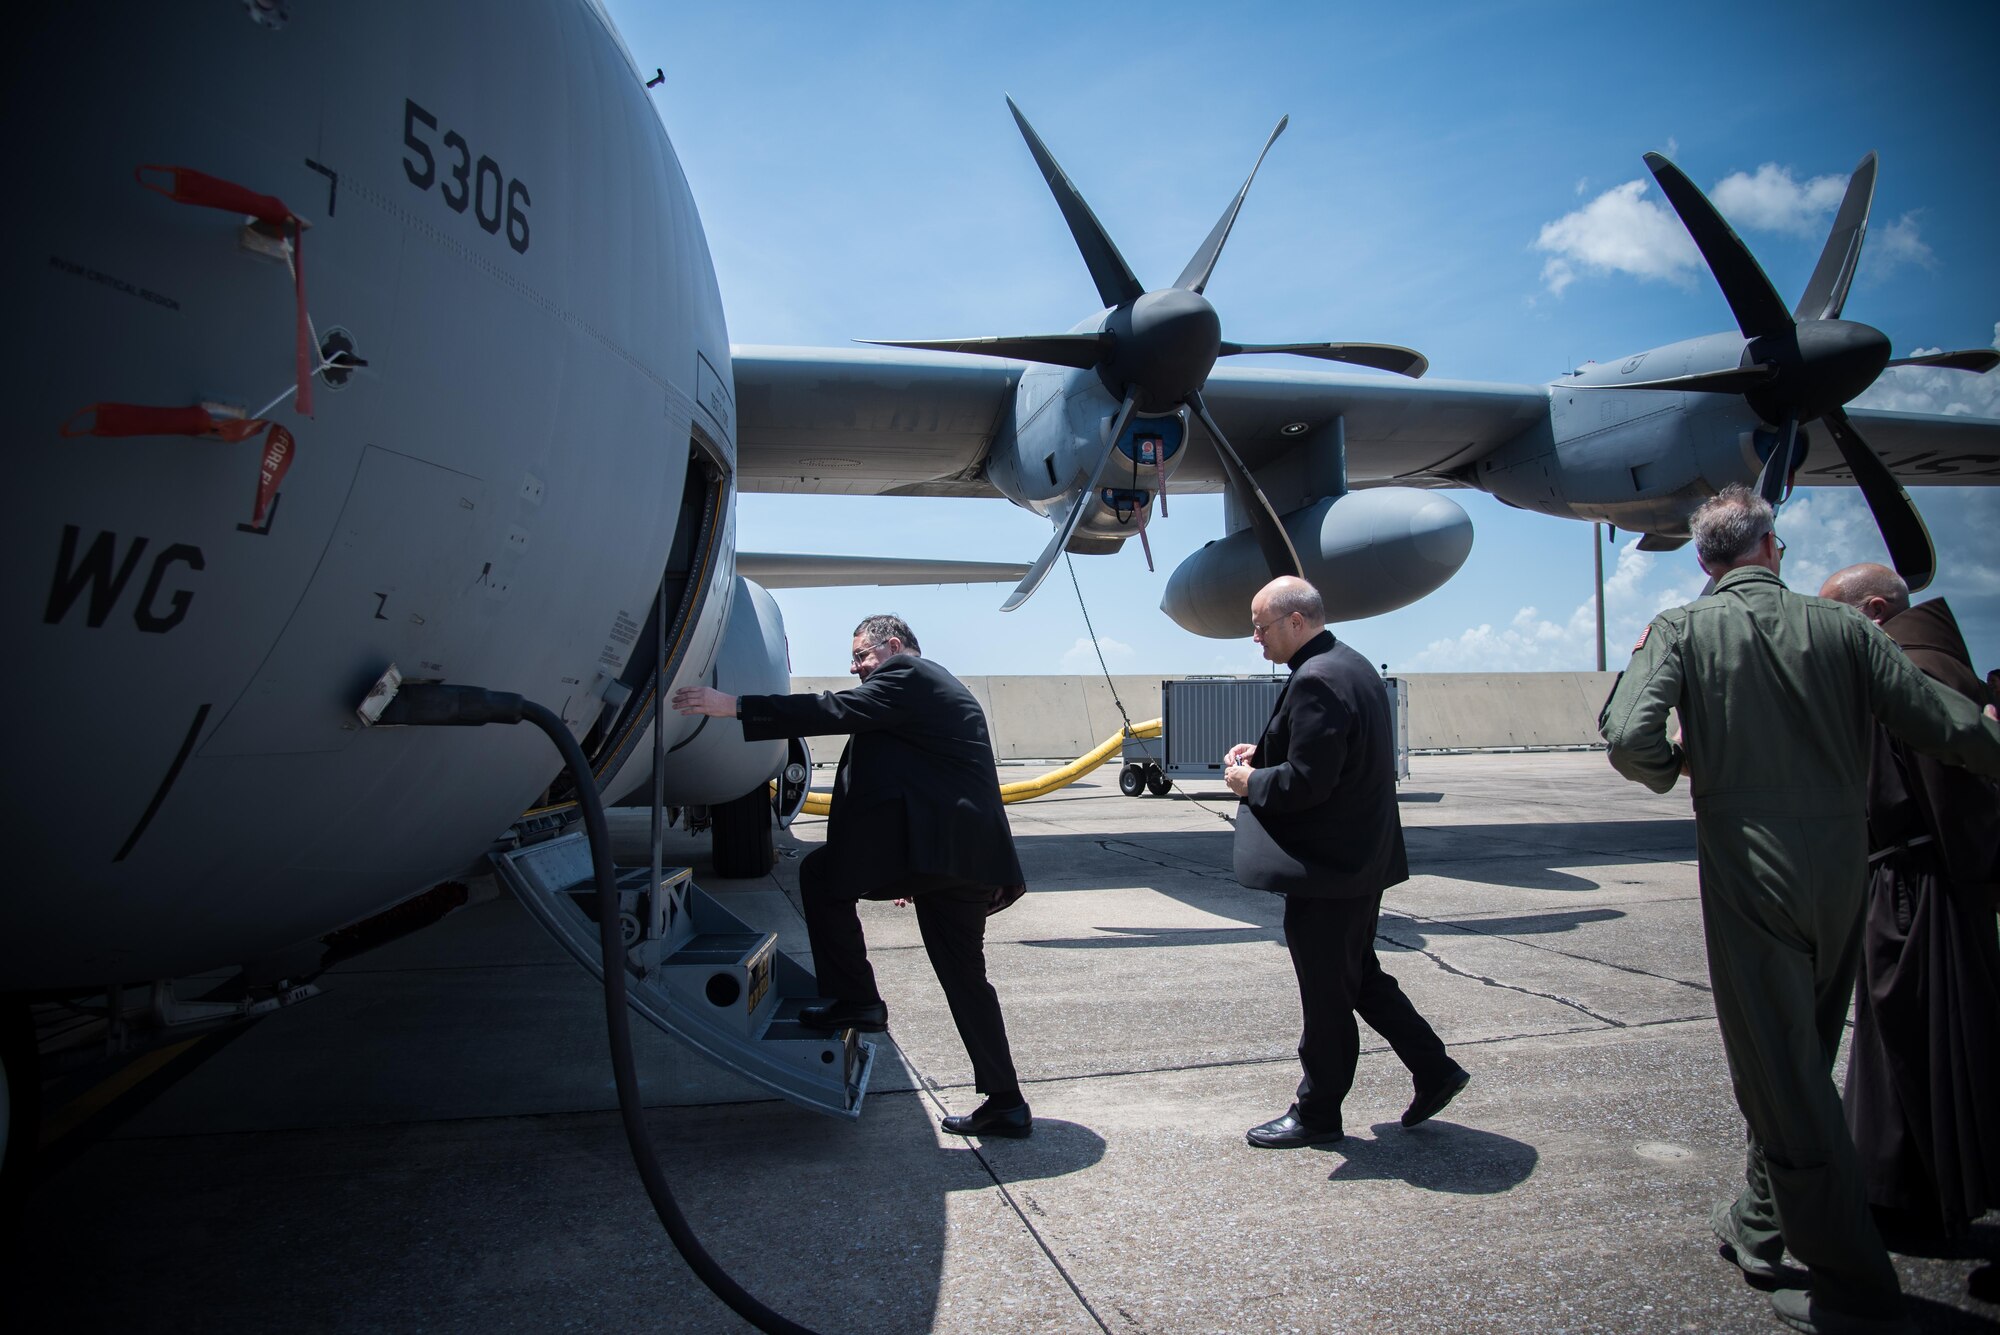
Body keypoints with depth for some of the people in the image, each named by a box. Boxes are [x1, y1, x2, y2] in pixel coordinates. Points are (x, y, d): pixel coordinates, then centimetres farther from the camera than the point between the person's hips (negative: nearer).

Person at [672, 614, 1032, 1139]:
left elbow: (836, 711, -14)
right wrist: (916, 875, 32)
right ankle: (1005, 1102, 18)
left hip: (926, 842, -10)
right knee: (966, 978, 15)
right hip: (970, 859, 10)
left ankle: (854, 998, 10)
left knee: (820, 873, 7)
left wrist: (735, 706, -13)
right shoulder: (944, 689, 29)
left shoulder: (905, 675, -1)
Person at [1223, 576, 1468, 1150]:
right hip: (1361, 859, 11)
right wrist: (1264, 752, 9)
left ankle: (1317, 1113, 18)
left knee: (1325, 995, 3)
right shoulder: (1353, 665, 11)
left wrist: (1250, 782, -9)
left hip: (1327, 867, -11)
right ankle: (1434, 1069, 29)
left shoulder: (1316, 681, -23)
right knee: (1359, 975, 22)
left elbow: (1306, 783, -27)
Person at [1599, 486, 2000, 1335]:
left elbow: (1629, 740, -18)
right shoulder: (1840, 628, 1)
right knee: (1802, 1062, 21)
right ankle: (1759, 1224, 37)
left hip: (1750, 874, -4)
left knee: (1783, 1080, 6)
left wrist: (1676, 769, 4)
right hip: (1843, 875, 5)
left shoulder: (1683, 630, -6)